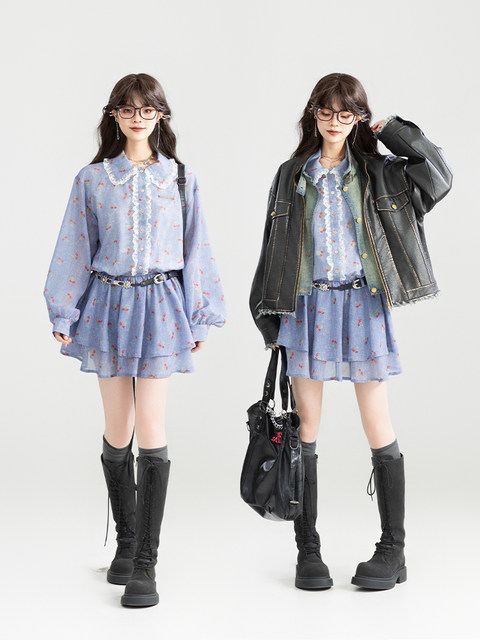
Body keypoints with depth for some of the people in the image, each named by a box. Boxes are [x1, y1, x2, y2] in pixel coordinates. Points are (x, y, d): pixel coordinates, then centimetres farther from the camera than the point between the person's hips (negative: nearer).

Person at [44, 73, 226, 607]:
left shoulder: (180, 179, 5)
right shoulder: (92, 179, 6)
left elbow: (195, 250, 7)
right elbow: (75, 250, 7)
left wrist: (199, 317, 5)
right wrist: (64, 315, 3)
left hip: (159, 304, -1)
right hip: (109, 303, 1)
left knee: (150, 429, -9)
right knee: (117, 431, 7)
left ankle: (145, 563, -4)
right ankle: (126, 540, 25)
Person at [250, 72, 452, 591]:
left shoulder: (379, 172, 8)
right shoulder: (291, 176, 11)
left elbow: (438, 177, -8)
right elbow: (273, 250, 12)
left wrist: (395, 132, -3)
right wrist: (269, 314, 8)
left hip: (362, 304, -1)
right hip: (306, 307, 1)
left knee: (378, 426, -1)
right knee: (305, 427, 2)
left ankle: (393, 549, 10)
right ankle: (307, 551, 12)